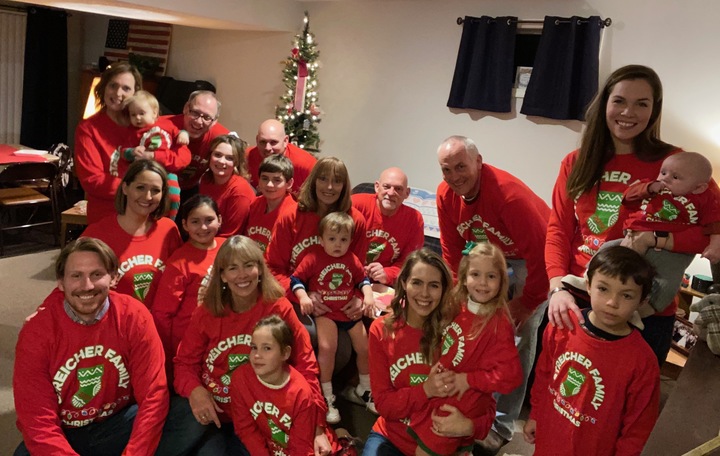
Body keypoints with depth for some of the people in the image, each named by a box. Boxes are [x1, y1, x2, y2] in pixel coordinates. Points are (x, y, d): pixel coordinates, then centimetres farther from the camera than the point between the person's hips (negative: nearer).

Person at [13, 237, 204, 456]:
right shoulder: (36, 330, -14)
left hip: (119, 425, 1)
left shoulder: (133, 315, -14)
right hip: (63, 435, 0)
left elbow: (153, 396, -15)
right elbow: (38, 420, -15)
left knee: (190, 417, -24)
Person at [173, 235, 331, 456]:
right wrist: (194, 390, -21)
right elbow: (185, 362, 4)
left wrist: (317, 427, -17)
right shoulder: (206, 313, -4)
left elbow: (304, 364, -10)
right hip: (213, 415, 1)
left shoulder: (279, 308, -10)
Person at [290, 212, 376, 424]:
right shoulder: (313, 258, -9)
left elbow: (363, 279, 14)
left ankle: (365, 389, 32)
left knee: (364, 348, 5)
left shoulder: (352, 259, 2)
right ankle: (327, 397, -9)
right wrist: (303, 297, -22)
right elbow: (296, 279, -7)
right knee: (326, 347, -26)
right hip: (325, 312, -4)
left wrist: (368, 295, -3)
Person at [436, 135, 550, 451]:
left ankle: (502, 425, 5)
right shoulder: (446, 195, -14)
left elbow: (539, 250, -29)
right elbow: (452, 250, -2)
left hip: (534, 257, -6)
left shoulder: (509, 193, -34)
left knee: (519, 340, -7)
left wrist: (527, 302, -19)